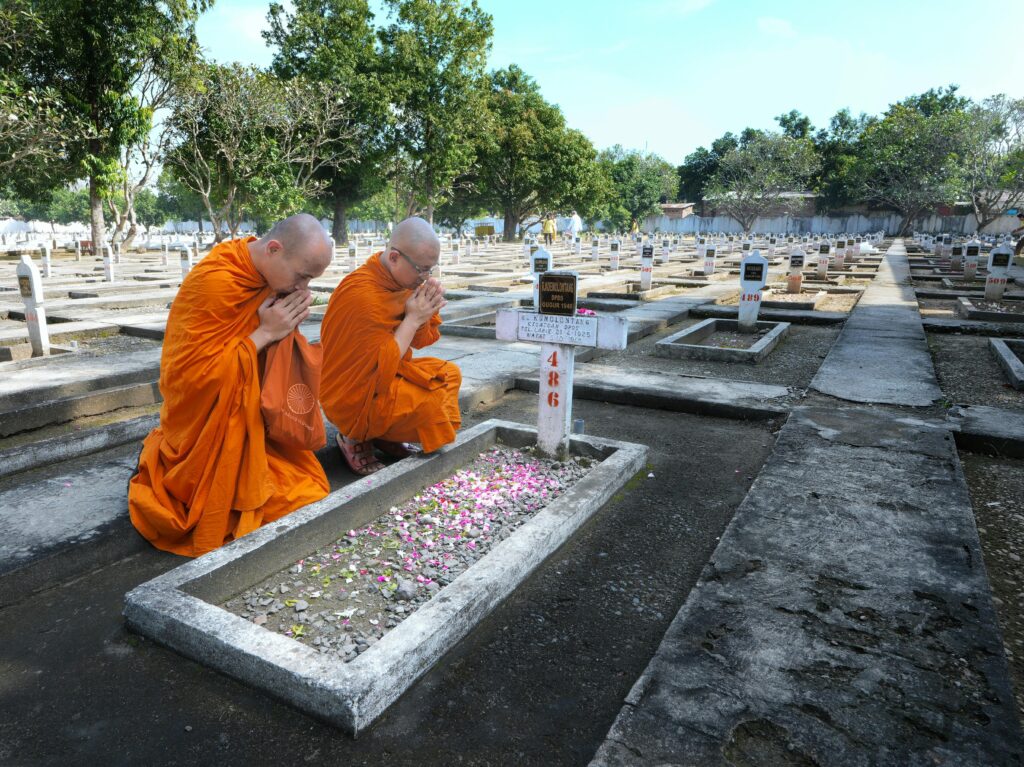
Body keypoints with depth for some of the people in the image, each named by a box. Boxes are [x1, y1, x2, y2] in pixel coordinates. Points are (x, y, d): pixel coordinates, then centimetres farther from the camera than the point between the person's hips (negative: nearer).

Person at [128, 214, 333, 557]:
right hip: (207, 423, -7)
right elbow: (192, 374, -24)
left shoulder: (272, 274, -2)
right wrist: (264, 334, -25)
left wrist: (288, 323, -14)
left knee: (310, 489, 1)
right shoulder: (213, 284, -24)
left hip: (252, 418, 7)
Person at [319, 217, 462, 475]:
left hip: (388, 371, 9)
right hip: (357, 397, -9)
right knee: (442, 408, -20)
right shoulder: (363, 294, -28)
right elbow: (382, 368, -26)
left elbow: (420, 340, 8)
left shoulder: (404, 279, -1)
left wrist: (427, 311, -12)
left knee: (449, 373, 13)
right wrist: (413, 317, -22)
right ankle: (358, 438, -2)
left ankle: (382, 436, 8)